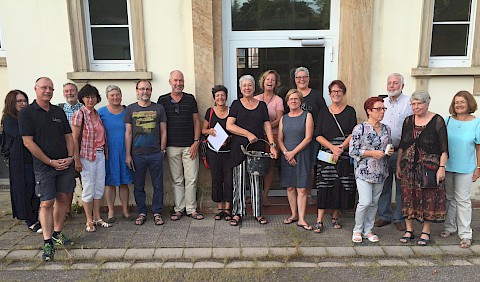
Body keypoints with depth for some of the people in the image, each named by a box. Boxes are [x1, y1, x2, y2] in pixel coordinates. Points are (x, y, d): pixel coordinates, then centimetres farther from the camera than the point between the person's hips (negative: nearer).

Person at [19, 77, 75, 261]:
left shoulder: (59, 112, 11)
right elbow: (28, 142, -9)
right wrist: (51, 162, -12)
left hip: (65, 164, 5)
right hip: (44, 167, -4)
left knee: (63, 199, 9)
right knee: (47, 203, -3)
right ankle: (47, 243, 4)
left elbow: (68, 136, 13)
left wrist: (70, 157, -3)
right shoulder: (27, 113, -3)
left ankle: (57, 233, 24)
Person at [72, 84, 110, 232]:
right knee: (88, 187, 2)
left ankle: (97, 217, 23)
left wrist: (106, 153, 11)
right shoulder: (79, 114, -9)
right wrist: (77, 160, -14)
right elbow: (75, 139, -11)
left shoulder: (97, 114, 10)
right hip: (87, 156, -6)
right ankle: (89, 221, 15)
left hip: (100, 154, 6)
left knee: (100, 186, 10)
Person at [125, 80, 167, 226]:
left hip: (156, 154, 0)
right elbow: (128, 133, 5)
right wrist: (128, 154, 0)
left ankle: (157, 213, 18)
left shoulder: (159, 108, 6)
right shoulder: (131, 109, 6)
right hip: (137, 154, 0)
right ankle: (141, 212, 23)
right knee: (138, 186, 8)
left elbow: (163, 131, 7)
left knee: (158, 186, 5)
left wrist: (162, 150, 1)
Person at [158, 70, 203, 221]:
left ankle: (191, 209, 12)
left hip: (189, 146, 0)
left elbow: (196, 121, 7)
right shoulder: (163, 100, 4)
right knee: (177, 180, 7)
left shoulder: (190, 99, 6)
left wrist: (196, 142, -2)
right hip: (172, 146, 0)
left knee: (192, 179, 1)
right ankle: (179, 209, 17)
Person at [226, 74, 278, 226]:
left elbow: (267, 126, 7)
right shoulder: (236, 104, 4)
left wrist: (272, 144, -4)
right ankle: (237, 213, 13)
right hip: (239, 148, -1)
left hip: (258, 148, 2)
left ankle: (258, 213, 18)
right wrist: (248, 134, -14)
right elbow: (229, 125, -5)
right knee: (239, 181, 2)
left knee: (257, 181, 7)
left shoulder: (262, 105, 11)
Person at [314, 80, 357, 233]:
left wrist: (341, 148, -15)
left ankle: (335, 217, 19)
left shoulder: (350, 111, 6)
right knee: (324, 186, -4)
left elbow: (353, 134, -3)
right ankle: (319, 221, 0)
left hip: (345, 156, 0)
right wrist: (333, 147, -12)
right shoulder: (323, 113, 10)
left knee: (342, 187, 2)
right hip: (326, 155, 0)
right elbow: (318, 136, 2)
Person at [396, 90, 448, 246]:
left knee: (429, 199, 4)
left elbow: (444, 148, -6)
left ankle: (425, 232, 19)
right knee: (408, 197, 7)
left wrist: (442, 167, -12)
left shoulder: (437, 121, -5)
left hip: (429, 167, -4)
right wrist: (398, 165, 10)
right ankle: (409, 230, 20)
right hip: (408, 167, 4)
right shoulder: (408, 121, 7)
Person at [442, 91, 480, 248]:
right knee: (449, 198, 13)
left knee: (463, 200, 2)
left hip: (465, 169, -3)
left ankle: (465, 234, 12)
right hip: (446, 166, 3)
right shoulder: (448, 121, 2)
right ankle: (450, 227, 28)